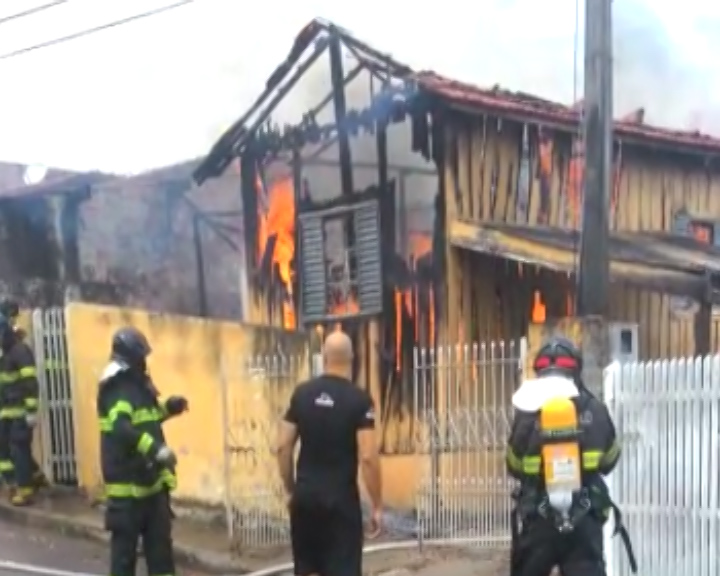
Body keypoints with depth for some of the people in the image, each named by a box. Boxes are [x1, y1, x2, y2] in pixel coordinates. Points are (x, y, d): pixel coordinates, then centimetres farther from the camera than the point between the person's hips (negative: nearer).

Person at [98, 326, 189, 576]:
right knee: (125, 540, 2)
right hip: (127, 479, -9)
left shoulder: (139, 384, 12)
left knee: (160, 538, 14)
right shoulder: (116, 389, -17)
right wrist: (156, 449, -41)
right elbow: (121, 428, -33)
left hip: (151, 476, 9)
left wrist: (168, 407, 10)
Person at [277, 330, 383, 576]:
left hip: (305, 495, 5)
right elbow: (368, 457, -16)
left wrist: (290, 490, 15)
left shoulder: (302, 394, 3)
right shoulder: (359, 399, -11)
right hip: (340, 498, -5)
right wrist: (377, 506, -7)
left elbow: (283, 447, 4)